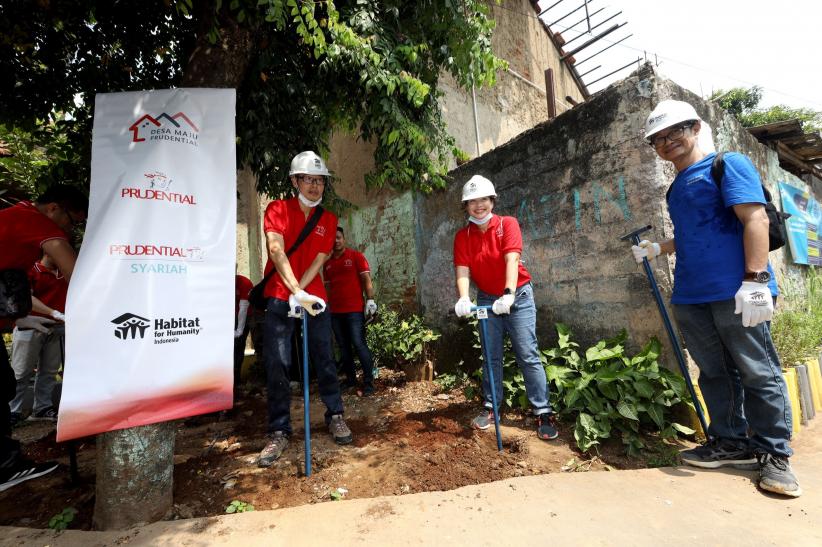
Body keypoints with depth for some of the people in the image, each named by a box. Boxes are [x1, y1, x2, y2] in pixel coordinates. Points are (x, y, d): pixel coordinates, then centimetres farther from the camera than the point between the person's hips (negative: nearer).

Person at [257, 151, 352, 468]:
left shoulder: (329, 219, 8)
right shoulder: (277, 209, -1)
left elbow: (319, 260, 0)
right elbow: (277, 251, -14)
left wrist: (301, 292, -14)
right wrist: (296, 293, -25)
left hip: (315, 296, 2)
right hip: (280, 297, -2)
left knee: (324, 359, 6)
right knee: (277, 364, -2)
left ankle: (335, 416, 22)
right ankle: (279, 432, 10)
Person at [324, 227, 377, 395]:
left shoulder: (356, 256, 1)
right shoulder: (327, 263, 14)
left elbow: (366, 279, -4)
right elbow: (327, 286, 16)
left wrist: (370, 299, -13)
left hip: (354, 310, -5)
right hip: (335, 311, 5)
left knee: (359, 344, -8)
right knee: (343, 346, 9)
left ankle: (368, 381, -2)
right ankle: (350, 378, 20)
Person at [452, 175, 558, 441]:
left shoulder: (507, 224, -9)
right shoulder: (463, 236, -1)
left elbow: (511, 260, -22)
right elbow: (462, 270, -12)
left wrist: (508, 295, -36)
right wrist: (464, 299, -30)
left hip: (517, 296, -3)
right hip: (487, 299, 3)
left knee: (528, 355, -4)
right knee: (491, 356, 10)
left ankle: (544, 412, 3)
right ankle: (490, 407, 21)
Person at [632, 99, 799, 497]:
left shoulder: (727, 165, -1)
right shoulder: (676, 188, 20)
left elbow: (756, 219, -13)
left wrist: (755, 279, -21)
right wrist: (657, 249, 20)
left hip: (734, 293, -7)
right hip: (690, 297, 7)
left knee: (758, 374, 2)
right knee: (714, 373, 12)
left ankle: (775, 454, 16)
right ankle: (731, 442, 24)